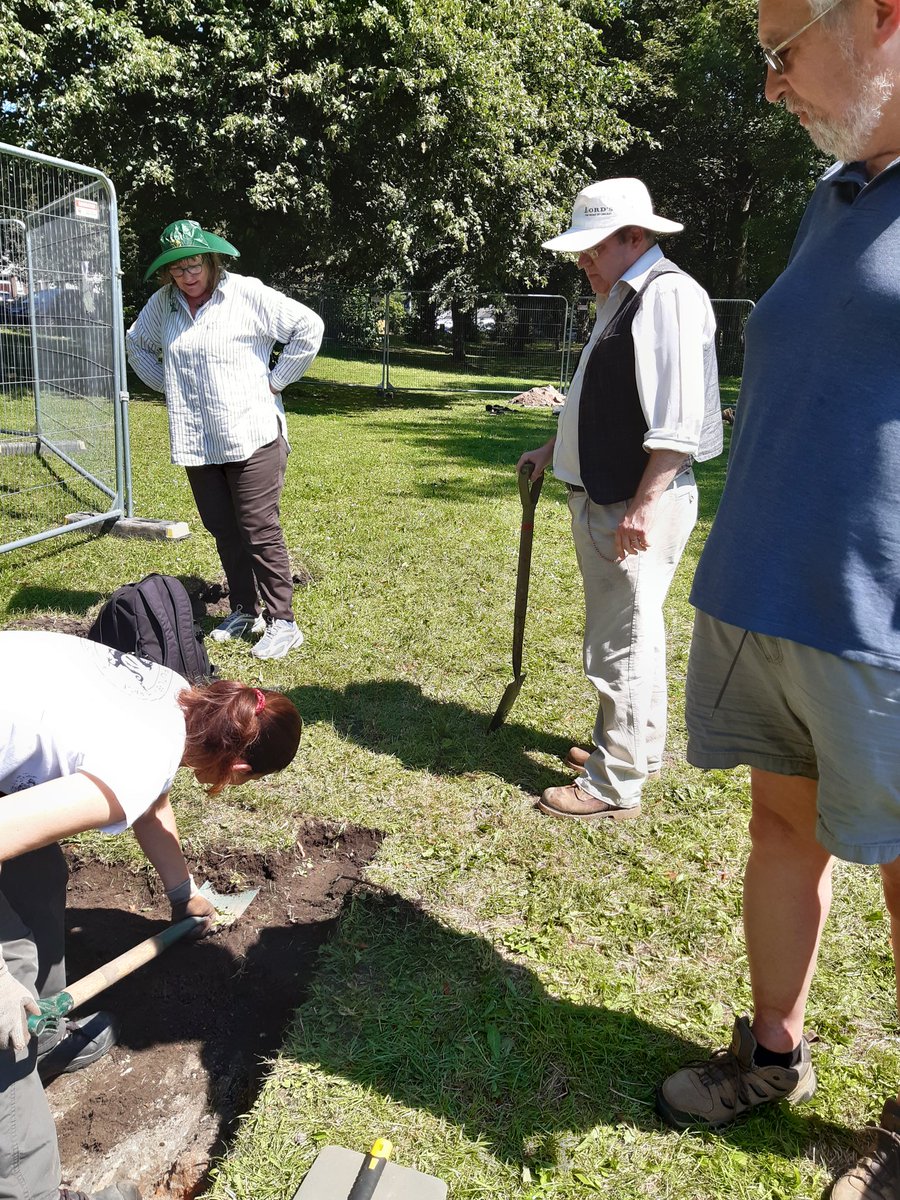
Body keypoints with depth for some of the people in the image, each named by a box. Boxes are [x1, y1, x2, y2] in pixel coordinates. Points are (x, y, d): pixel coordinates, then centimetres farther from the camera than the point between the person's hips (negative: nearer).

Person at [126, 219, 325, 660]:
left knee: (260, 529, -5)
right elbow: (137, 344, 26)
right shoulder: (162, 303, 8)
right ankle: (244, 611, 25)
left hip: (252, 436, -5)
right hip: (196, 442, 5)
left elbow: (308, 326, -6)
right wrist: (169, 386, 13)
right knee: (223, 530, 11)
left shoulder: (247, 293, -7)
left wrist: (275, 380, -6)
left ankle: (282, 621, 3)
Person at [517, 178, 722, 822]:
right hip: (605, 499, 11)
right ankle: (639, 747, 36)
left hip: (637, 507, -11)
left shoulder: (669, 294, -14)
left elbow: (676, 418, -23)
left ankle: (615, 786, 7)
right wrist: (553, 449, 28)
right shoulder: (622, 300, 18)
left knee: (622, 643, -4)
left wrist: (644, 504, -26)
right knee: (630, 633, 20)